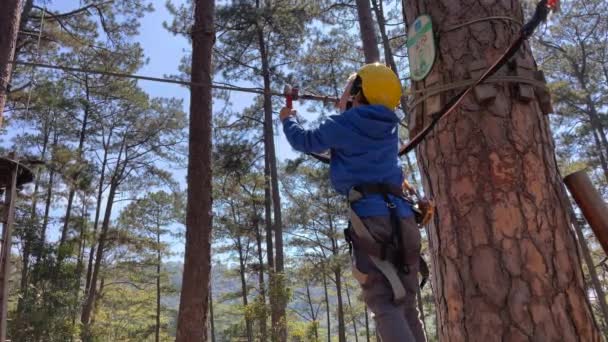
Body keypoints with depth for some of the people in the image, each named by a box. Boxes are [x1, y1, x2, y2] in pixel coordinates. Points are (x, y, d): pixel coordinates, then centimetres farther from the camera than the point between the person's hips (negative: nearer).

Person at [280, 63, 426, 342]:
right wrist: (346, 112, 57)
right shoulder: (389, 127, 18)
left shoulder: (344, 125, 2)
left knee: (385, 305, -9)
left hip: (370, 216, -6)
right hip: (402, 217, 6)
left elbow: (304, 141, 15)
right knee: (406, 307, 10)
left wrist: (288, 119, 35)